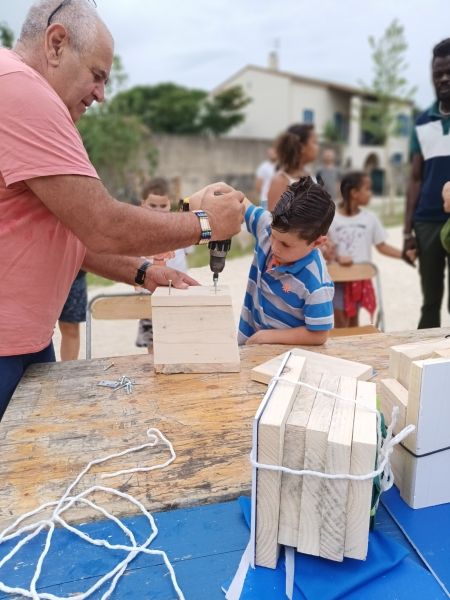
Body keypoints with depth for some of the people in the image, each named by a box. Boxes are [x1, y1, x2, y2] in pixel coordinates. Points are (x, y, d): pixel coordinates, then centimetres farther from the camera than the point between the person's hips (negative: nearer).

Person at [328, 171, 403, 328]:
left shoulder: (370, 218, 1)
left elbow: (382, 246, 3)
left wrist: (404, 254, -9)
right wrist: (337, 257, -24)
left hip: (361, 278, 3)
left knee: (354, 323, 15)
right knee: (341, 324, 1)